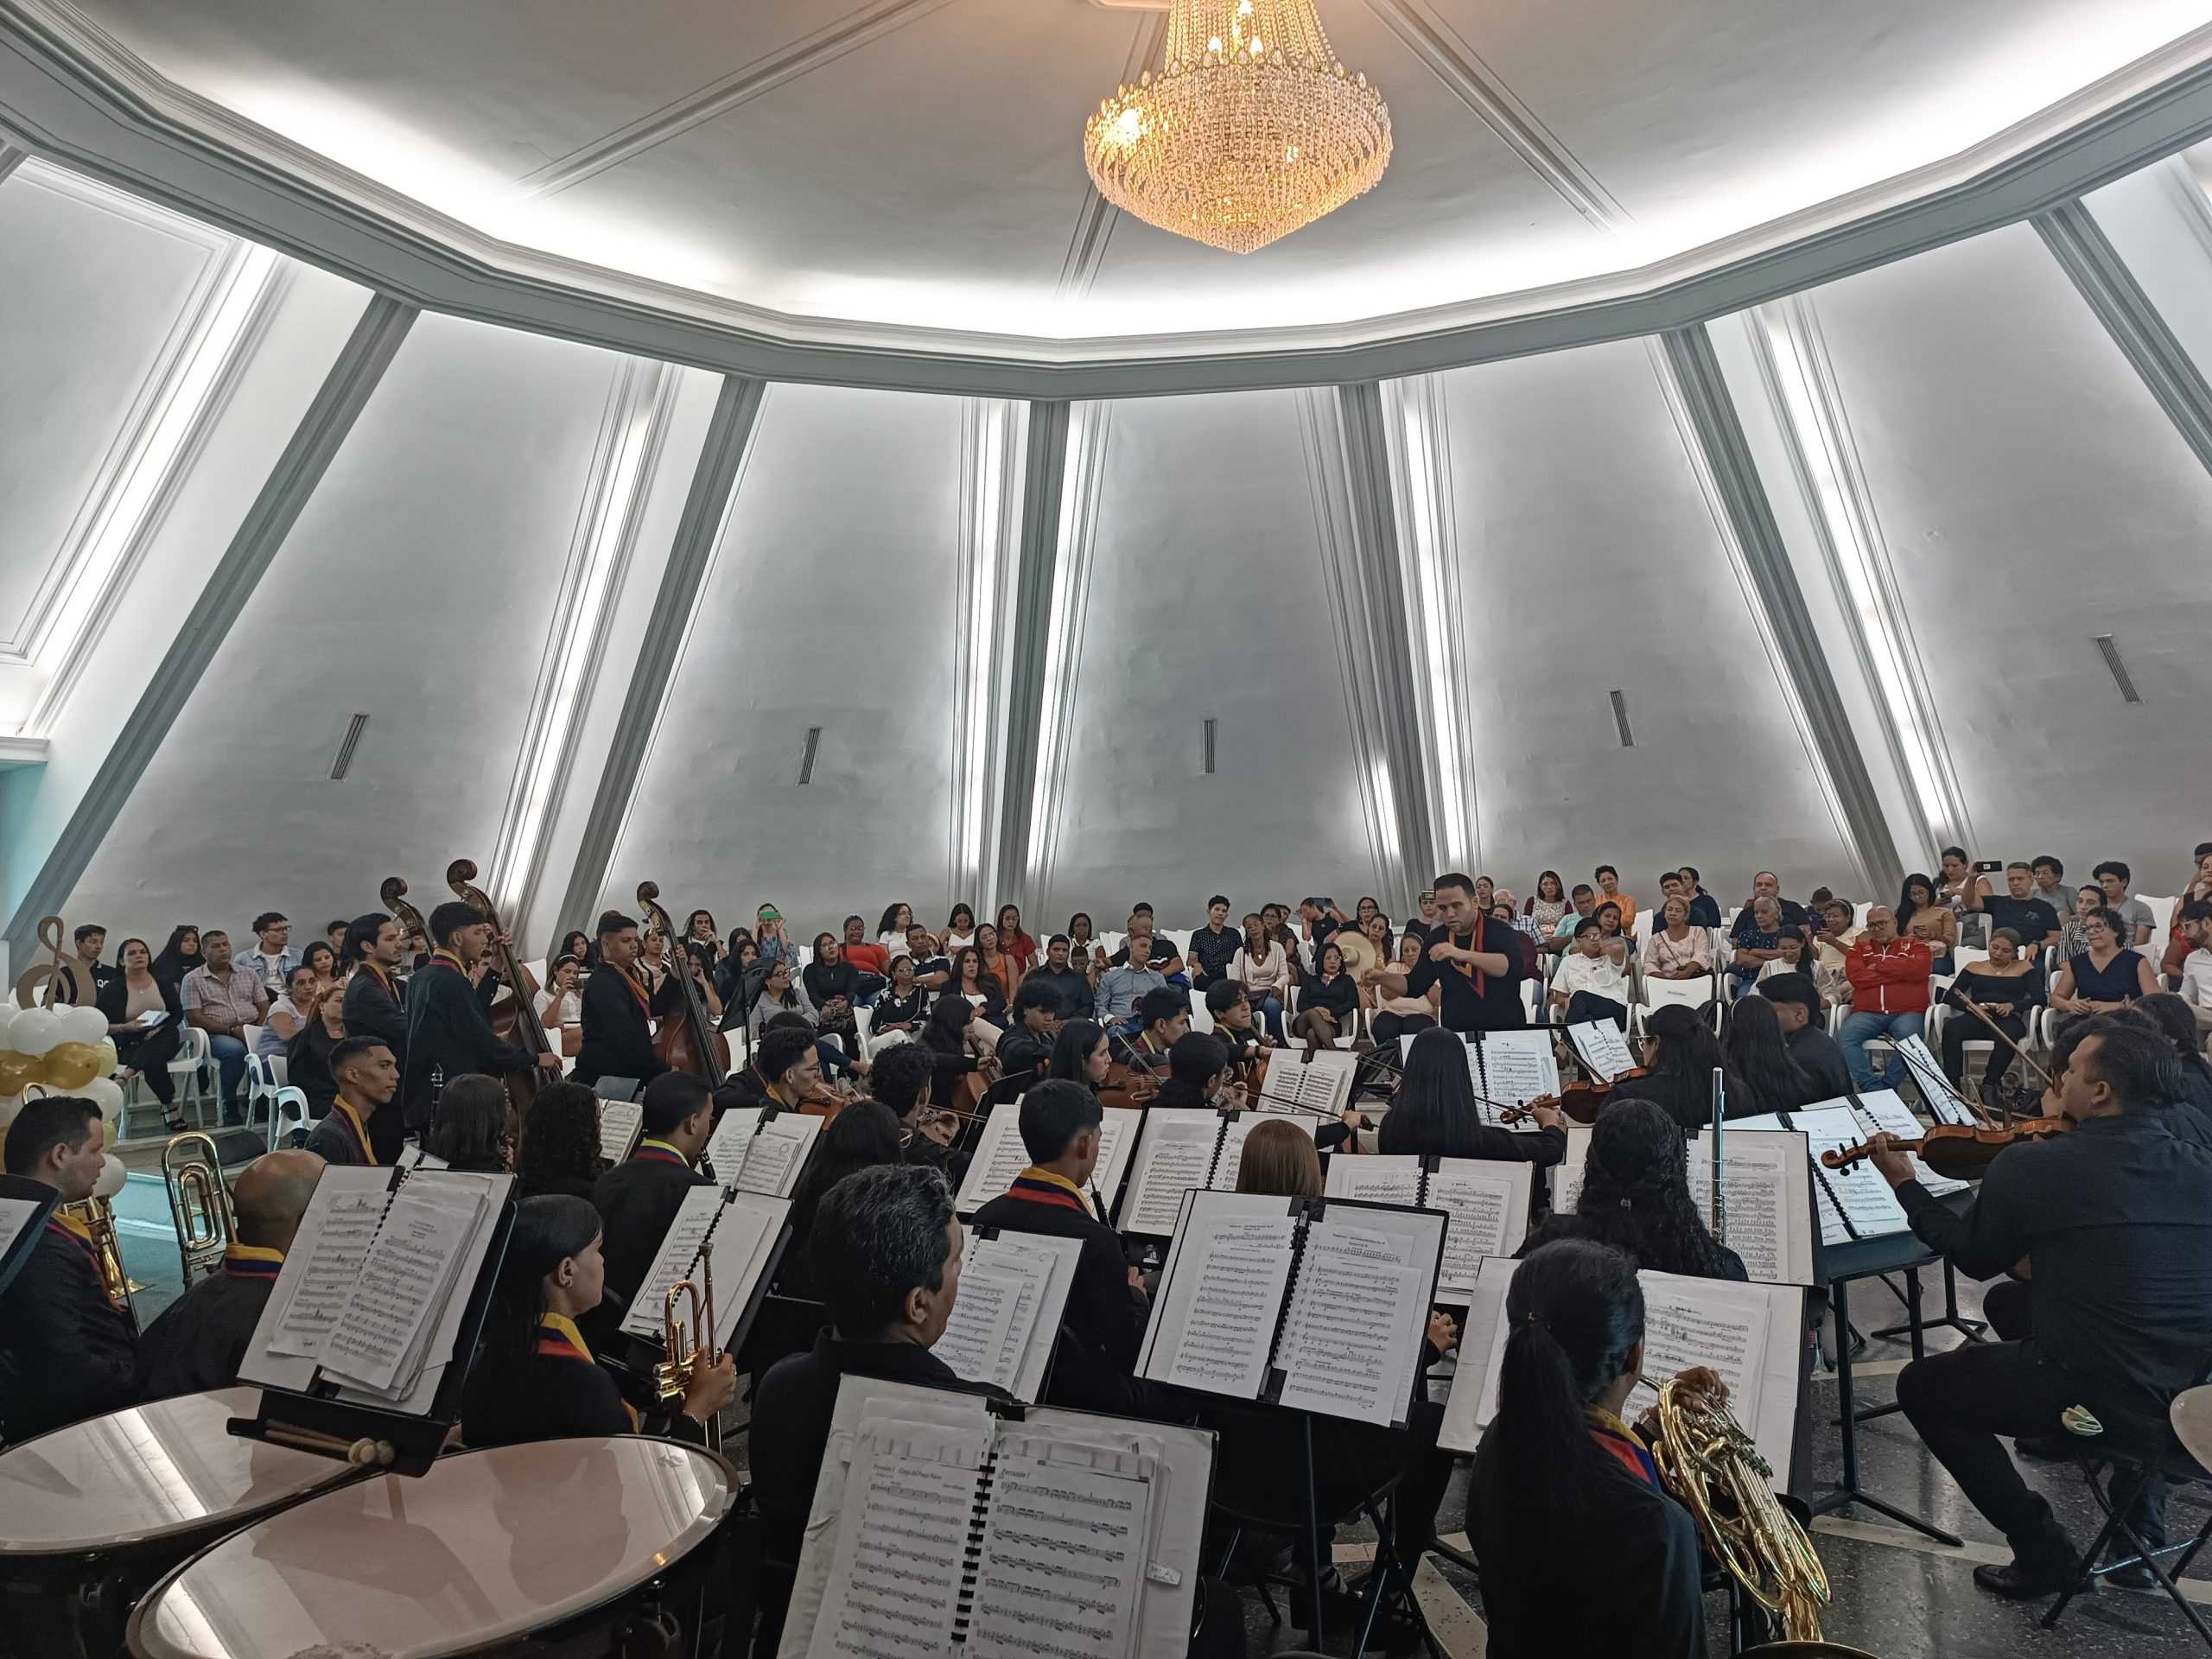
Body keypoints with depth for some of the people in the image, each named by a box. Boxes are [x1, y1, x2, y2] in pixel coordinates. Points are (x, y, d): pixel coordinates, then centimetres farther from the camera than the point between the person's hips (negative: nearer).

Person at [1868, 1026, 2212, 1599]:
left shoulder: (2031, 1165, -20)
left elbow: (1972, 1258, -3)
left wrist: (1904, 1184, 9)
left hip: (2092, 1400, -5)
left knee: (1921, 1386, 15)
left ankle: (2041, 1548, 14)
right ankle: (2144, 1513, 36)